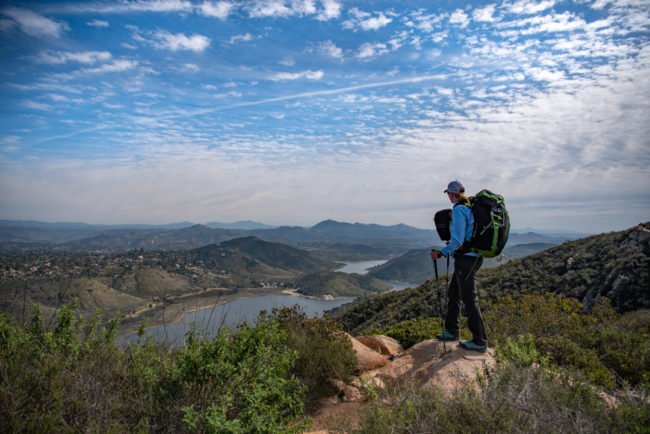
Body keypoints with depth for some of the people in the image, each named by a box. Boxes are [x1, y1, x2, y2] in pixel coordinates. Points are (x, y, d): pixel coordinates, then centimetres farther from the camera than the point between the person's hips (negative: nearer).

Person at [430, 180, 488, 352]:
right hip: (473, 257, 10)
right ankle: (452, 332, 30)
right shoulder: (470, 208, 11)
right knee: (453, 293, 19)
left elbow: (458, 241, -22)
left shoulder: (458, 210, -17)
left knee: (470, 299, -1)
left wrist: (442, 253, -12)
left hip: (465, 259, -10)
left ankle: (480, 341, 10)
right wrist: (453, 243, 29)